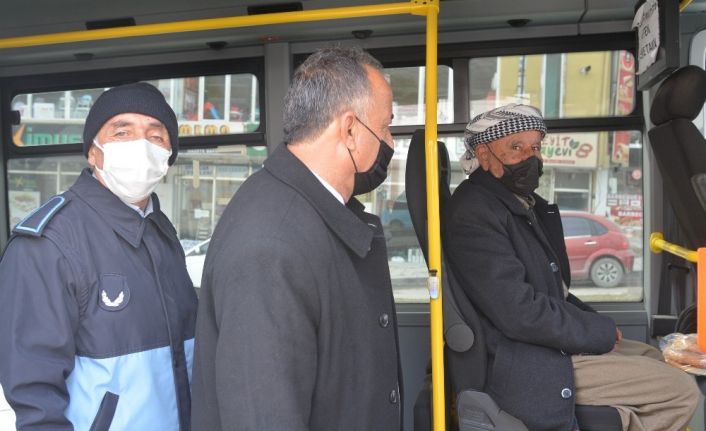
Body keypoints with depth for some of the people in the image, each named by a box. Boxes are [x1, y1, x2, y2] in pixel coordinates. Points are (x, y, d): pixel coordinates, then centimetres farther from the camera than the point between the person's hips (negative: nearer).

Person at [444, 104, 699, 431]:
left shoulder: (525, 204, 11)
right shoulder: (474, 213, -19)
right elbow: (520, 312, -25)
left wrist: (593, 321, 3)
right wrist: (601, 332, -12)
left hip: (547, 345, 10)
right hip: (525, 369, -10)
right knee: (681, 391, -7)